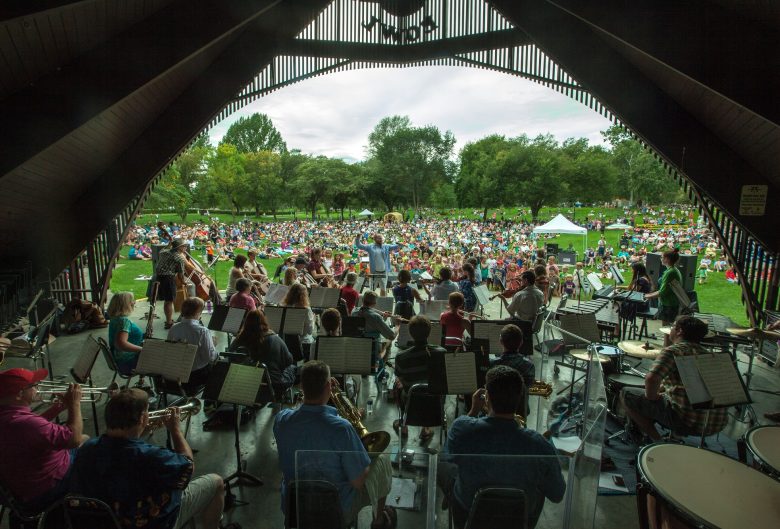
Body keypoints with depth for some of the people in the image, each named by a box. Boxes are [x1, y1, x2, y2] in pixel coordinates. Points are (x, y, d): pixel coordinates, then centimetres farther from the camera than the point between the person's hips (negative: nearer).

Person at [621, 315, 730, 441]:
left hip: (688, 422, -8)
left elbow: (651, 378, -27)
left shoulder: (674, 351, -12)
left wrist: (652, 397, -7)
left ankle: (656, 440, 5)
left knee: (627, 393, 4)